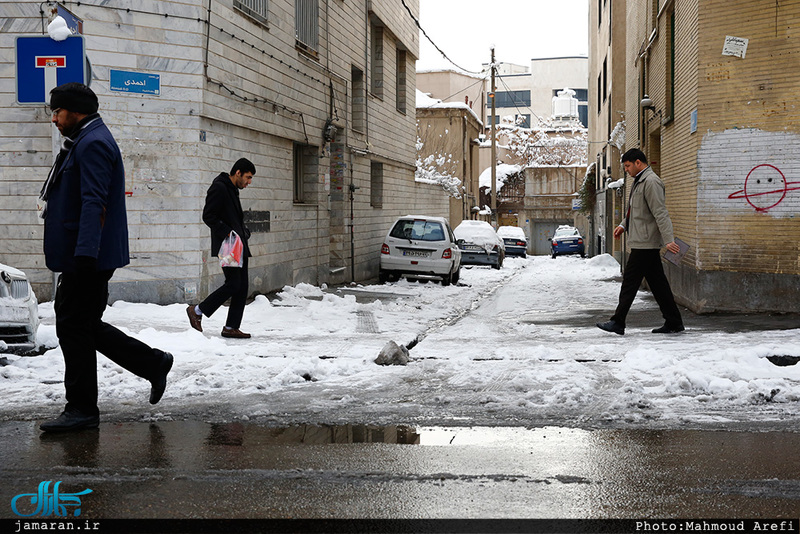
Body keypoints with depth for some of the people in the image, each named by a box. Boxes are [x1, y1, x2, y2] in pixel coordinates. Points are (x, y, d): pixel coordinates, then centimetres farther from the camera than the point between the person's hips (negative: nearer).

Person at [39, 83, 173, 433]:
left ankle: (81, 410, 4)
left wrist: (85, 253, -29)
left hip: (88, 259, -11)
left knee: (75, 327, -4)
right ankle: (153, 364, 21)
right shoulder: (82, 142, 21)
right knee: (85, 326, 14)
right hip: (82, 258, 11)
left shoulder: (92, 144, -13)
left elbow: (94, 204, -23)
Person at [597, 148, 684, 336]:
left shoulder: (651, 182, -15)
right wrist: (624, 225, 15)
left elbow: (660, 213, -21)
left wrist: (668, 240, -26)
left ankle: (618, 323, 0)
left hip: (645, 243, -10)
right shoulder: (639, 181, 18)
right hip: (642, 242, 10)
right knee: (657, 283, 10)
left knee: (630, 282, -5)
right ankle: (673, 322, 12)